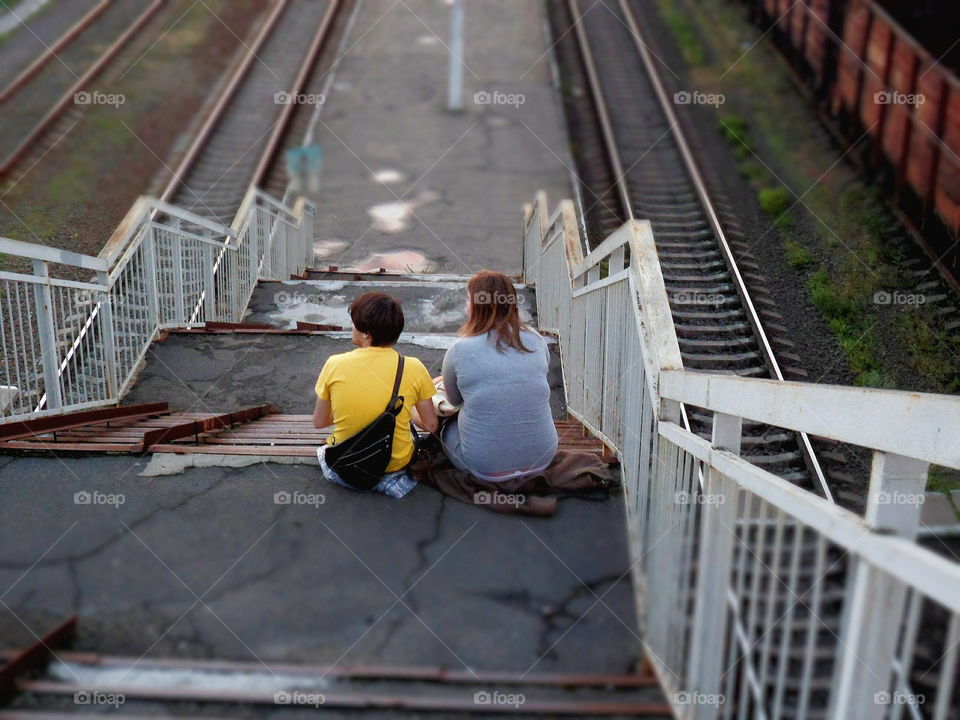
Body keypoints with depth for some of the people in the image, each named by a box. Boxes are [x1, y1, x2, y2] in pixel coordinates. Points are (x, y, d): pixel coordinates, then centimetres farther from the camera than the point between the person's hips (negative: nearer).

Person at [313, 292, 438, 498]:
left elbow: (319, 422, -2)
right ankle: (390, 478, 8)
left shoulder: (335, 364, -15)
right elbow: (431, 425, -4)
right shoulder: (413, 368, -15)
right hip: (396, 462, -2)